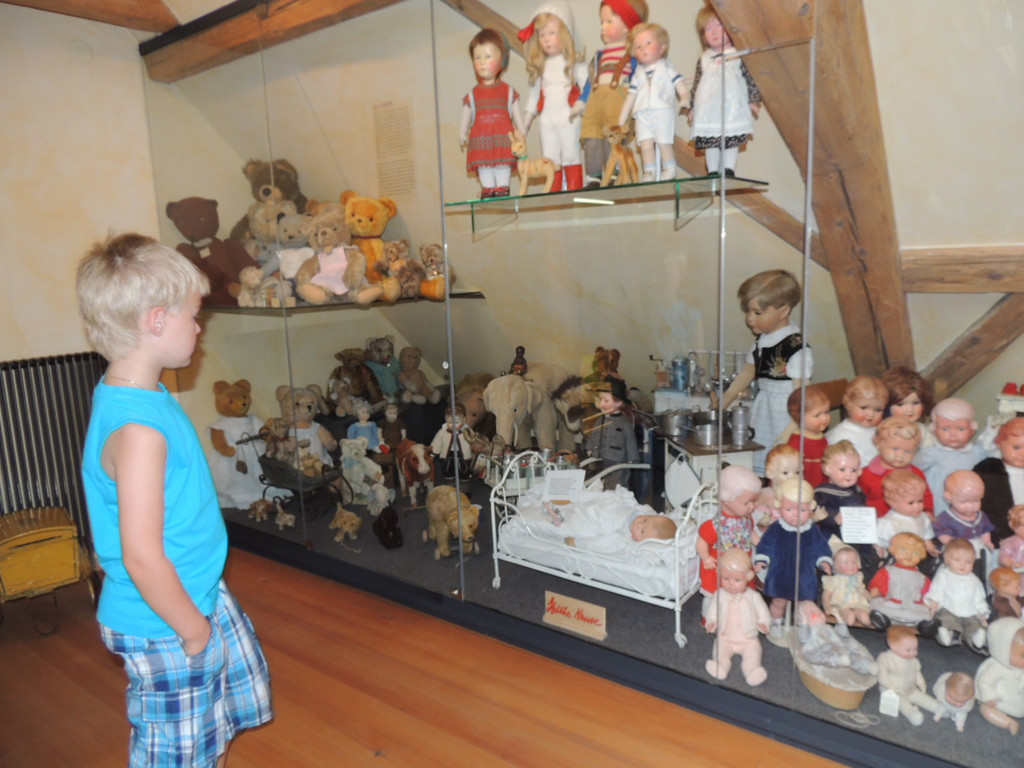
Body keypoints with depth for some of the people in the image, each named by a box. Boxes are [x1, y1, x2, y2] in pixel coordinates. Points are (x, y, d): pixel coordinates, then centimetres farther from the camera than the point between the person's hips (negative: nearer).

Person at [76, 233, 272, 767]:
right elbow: (142, 557, -31)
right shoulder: (137, 428, -31)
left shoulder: (133, 395, -1)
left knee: (238, 686, 29)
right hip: (164, 628, -9)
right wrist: (193, 629, -16)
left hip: (202, 596, 9)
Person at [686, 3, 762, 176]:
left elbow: (750, 78, 7)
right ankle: (713, 172, 7)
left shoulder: (738, 56, 7)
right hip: (708, 109, 2)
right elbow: (696, 84, 16)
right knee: (710, 142, 1)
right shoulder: (704, 59, 14)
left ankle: (728, 170, -2)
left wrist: (754, 100, 1)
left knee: (732, 141, -5)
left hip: (733, 106, -2)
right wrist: (692, 107, 13)